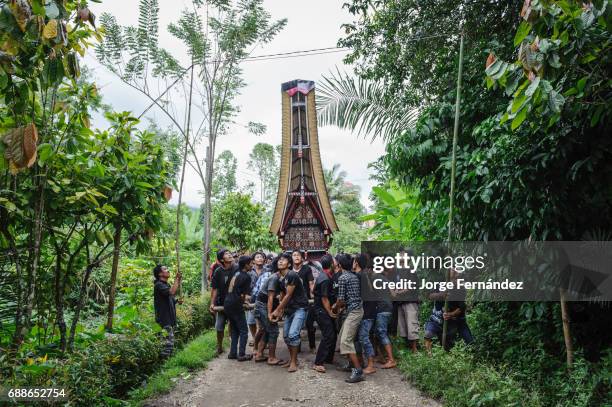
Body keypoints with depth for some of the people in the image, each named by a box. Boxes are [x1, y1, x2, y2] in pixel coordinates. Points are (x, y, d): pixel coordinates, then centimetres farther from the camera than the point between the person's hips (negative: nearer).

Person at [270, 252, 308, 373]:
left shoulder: (292, 275, -17)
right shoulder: (281, 279, 9)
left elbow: (288, 296, -16)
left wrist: (276, 311, -10)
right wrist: (280, 312, 3)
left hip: (300, 308, -9)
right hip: (289, 309, 9)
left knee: (292, 334, -16)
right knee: (286, 335, 9)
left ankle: (294, 362, -4)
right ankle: (292, 359, 24)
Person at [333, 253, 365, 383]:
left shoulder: (342, 278, -12)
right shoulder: (355, 275, 12)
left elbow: (341, 299, -11)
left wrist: (335, 308, 8)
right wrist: (340, 306, 22)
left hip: (353, 311, -9)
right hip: (356, 309, 9)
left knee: (346, 341, -11)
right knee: (343, 337, 17)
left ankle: (358, 371, -15)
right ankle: (351, 363, 24)